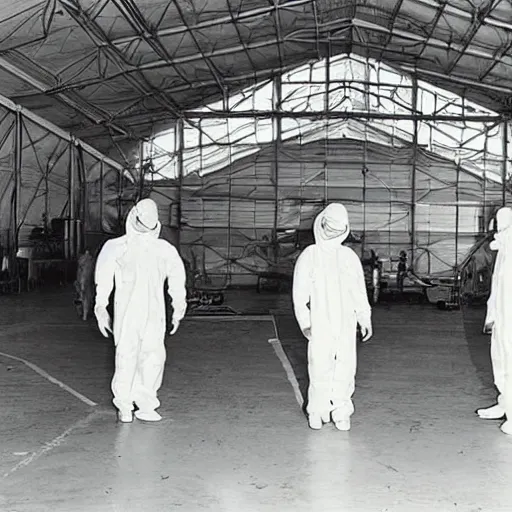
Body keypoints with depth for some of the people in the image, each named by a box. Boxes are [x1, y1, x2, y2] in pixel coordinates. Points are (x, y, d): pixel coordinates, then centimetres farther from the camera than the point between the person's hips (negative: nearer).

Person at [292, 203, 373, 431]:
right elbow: (300, 294, -1)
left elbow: (360, 291, 14)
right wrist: (305, 323, -11)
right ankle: (317, 412, 11)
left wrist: (365, 320, 8)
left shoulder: (349, 256, 10)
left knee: (345, 368, 1)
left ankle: (341, 412, 15)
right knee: (320, 369, -5)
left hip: (346, 324, 2)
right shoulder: (309, 256, 2)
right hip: (320, 325, -2)